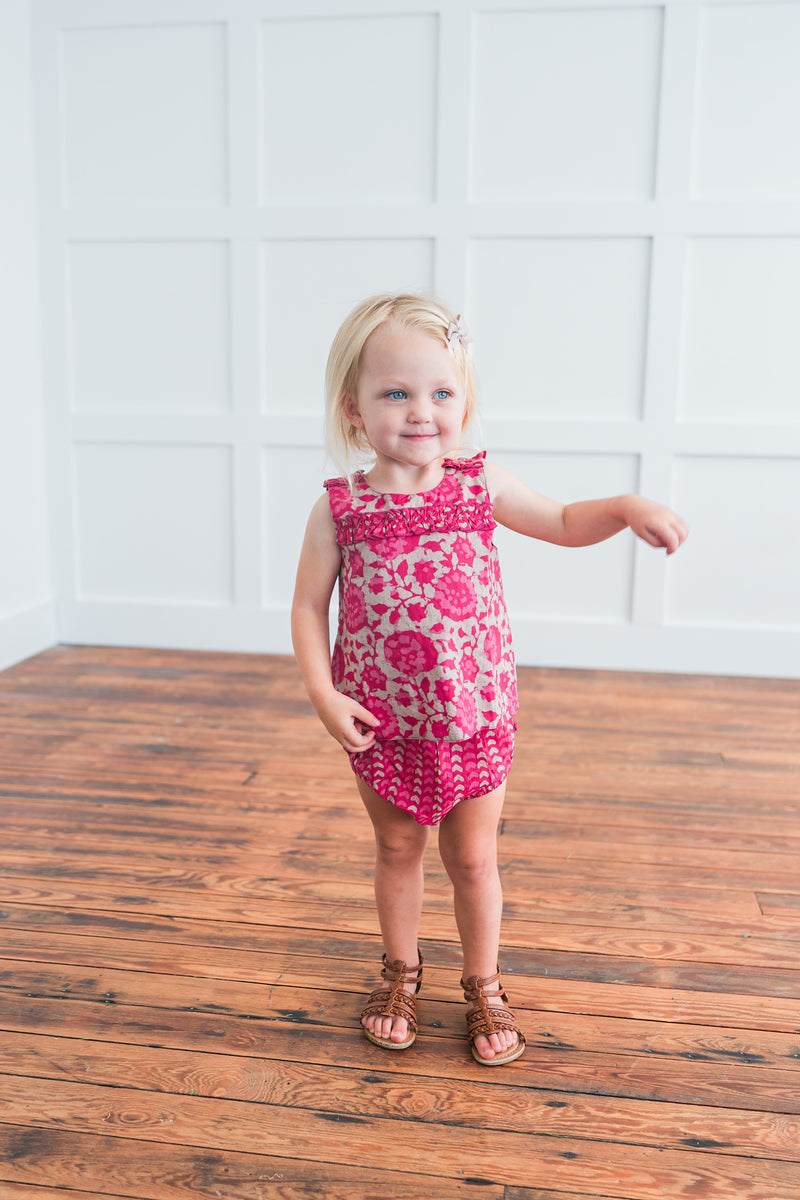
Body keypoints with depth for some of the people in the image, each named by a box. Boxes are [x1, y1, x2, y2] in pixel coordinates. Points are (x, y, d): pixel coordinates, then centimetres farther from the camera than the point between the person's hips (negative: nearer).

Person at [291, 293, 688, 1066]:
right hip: (383, 726, 0)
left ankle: (483, 986, 38)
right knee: (397, 851, 19)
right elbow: (309, 606, -4)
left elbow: (564, 524, 8)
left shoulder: (481, 485, -5)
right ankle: (400, 974, 44)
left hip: (475, 719, 1)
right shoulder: (339, 507, -9)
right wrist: (322, 693, -14)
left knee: (472, 859, 14)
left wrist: (626, 507, -10)